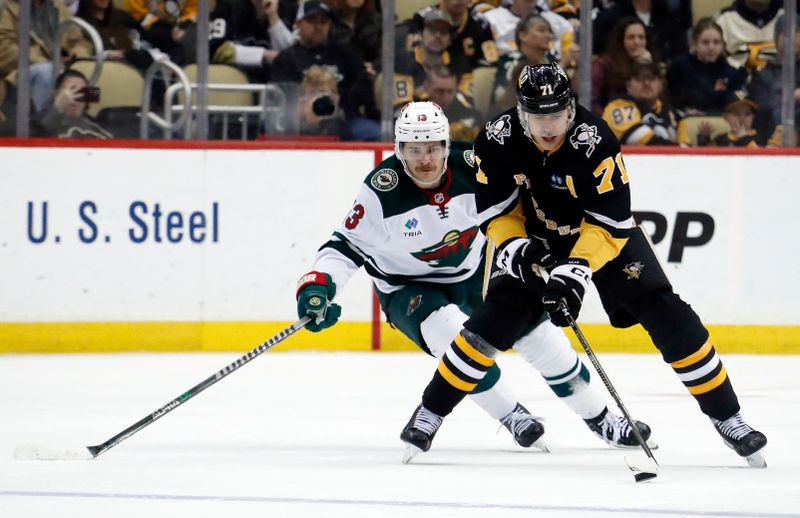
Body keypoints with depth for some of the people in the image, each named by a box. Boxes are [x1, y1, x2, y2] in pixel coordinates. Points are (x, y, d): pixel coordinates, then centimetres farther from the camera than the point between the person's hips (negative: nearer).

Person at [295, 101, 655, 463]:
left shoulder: (471, 167, -20)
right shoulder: (381, 191, -26)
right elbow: (348, 243, -17)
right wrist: (316, 286, -30)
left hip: (474, 270, 3)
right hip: (409, 288, -3)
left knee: (538, 333, 0)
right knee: (451, 332, -32)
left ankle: (599, 418, 19)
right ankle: (511, 417, -14)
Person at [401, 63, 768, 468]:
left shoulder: (595, 142, -32)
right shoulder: (497, 141, -23)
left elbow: (611, 222, -30)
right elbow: (495, 213, -12)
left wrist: (576, 270, -41)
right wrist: (516, 249, -31)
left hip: (605, 233, -1)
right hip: (532, 235, 1)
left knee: (666, 316, -12)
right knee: (496, 320, -17)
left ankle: (727, 418, -2)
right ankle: (430, 413, -3)